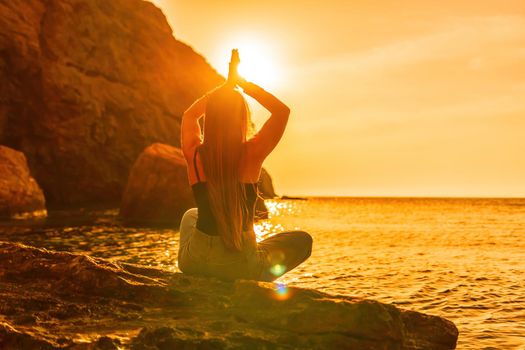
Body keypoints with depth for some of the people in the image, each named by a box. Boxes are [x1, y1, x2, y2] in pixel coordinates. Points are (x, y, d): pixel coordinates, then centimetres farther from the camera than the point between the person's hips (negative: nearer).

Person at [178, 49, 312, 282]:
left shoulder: (194, 154, -7)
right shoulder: (251, 154, -16)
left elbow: (190, 114, 16)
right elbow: (282, 110, 0)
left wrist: (228, 84, 17)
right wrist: (242, 83, 3)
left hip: (193, 262, 3)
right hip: (241, 265, -3)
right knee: (303, 240, 22)